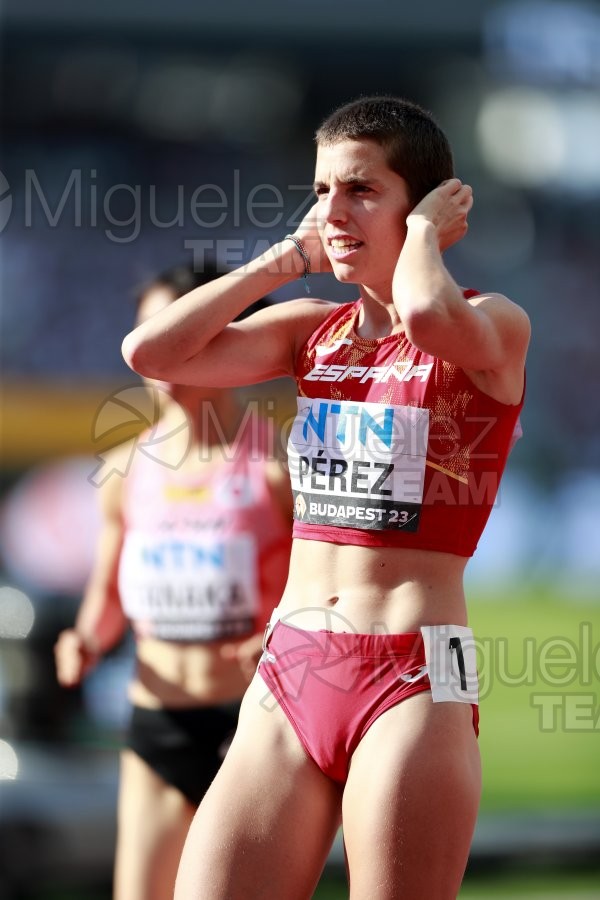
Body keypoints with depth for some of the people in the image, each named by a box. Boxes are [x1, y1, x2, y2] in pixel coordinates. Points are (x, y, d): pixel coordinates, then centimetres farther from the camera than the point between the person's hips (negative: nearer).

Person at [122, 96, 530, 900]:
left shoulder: (494, 326, -3)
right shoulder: (313, 330, 14)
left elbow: (428, 315, -27)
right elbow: (150, 352, 3)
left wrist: (423, 230, -7)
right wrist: (290, 257, 6)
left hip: (413, 679, -5)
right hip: (291, 675, 5)